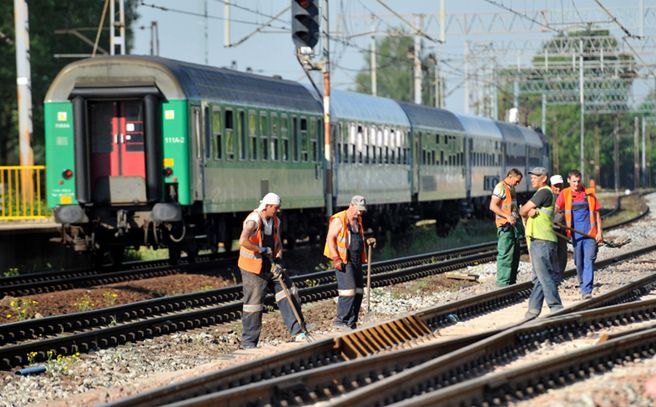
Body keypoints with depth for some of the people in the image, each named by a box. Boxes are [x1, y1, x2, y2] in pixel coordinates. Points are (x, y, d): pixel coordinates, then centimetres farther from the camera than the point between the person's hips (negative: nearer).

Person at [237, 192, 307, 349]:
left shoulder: (275, 221, 7)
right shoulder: (253, 221, -19)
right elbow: (243, 241, -36)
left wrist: (278, 260, -2)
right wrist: (262, 250, -27)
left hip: (270, 265, 8)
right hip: (254, 268, -8)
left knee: (289, 293, 1)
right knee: (254, 304, -3)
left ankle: (297, 331, 5)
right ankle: (248, 342, 6)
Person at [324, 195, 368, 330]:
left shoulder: (358, 221, 17)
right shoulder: (339, 220, -9)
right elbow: (330, 239, -14)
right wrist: (336, 258, -20)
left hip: (356, 260, 9)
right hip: (343, 261, -9)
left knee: (358, 291, 5)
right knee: (348, 289, -16)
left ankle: (351, 323, 10)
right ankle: (340, 321, -10)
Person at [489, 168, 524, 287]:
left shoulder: (511, 188, 19)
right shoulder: (501, 187, -11)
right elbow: (493, 206, -19)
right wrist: (507, 216, -25)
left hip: (514, 225, 10)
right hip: (505, 226, -10)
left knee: (515, 254, 13)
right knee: (505, 255, -10)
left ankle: (511, 281, 21)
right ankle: (503, 283, -8)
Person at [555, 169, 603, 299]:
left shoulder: (589, 193, 6)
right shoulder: (565, 194, 4)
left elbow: (597, 213, 9)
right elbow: (556, 208, -10)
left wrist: (599, 232, 2)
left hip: (590, 234, -1)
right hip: (576, 234, 1)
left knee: (589, 261, -9)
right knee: (579, 262, 8)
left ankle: (587, 290, -13)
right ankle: (583, 285, 29)